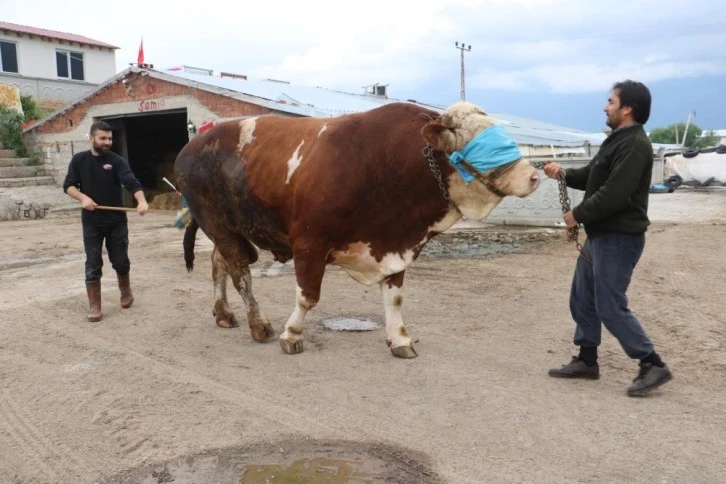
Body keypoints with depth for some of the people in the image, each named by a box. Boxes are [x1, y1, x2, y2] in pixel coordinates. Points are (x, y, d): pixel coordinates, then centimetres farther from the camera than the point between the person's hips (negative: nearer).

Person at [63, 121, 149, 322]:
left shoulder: (117, 161, -6)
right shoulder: (79, 160, 2)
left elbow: (132, 182, -21)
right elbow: (68, 185, 4)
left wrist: (142, 201, -40)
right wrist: (82, 197, -17)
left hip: (116, 221, -1)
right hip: (91, 222, 1)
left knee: (120, 261, 9)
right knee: (93, 266, 1)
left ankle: (126, 290, 37)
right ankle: (94, 306, 11)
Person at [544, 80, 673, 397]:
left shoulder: (634, 145, -18)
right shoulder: (617, 140, 15)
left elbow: (614, 194, -26)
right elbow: (593, 176, 18)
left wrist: (578, 214, -14)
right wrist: (563, 173, 1)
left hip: (619, 238, -10)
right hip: (600, 235, 10)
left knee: (610, 306, -5)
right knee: (582, 298, 14)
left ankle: (653, 365, 8)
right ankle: (586, 360, 25)